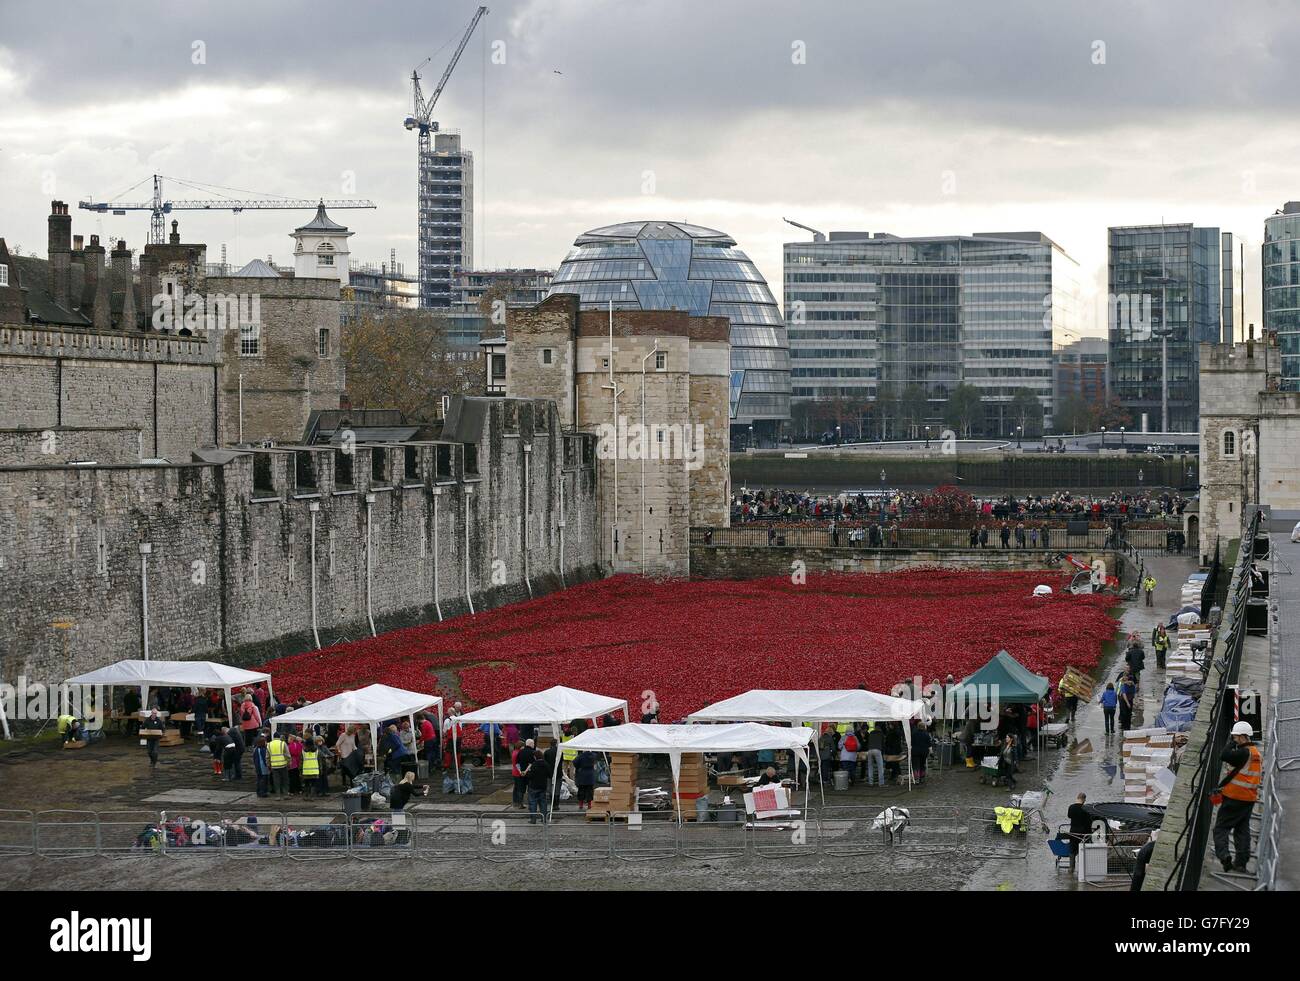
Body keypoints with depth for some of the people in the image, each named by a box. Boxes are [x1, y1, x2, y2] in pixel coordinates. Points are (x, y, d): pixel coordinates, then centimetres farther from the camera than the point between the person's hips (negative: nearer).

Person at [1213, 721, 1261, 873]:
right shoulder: (1257, 754, 13)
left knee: (1221, 827, -2)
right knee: (1242, 830, 13)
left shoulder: (1245, 752, -18)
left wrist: (1233, 743, -11)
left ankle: (1223, 855, -19)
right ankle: (1241, 863, 12)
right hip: (1250, 799, 9)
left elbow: (1224, 756, -29)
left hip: (1234, 798, -9)